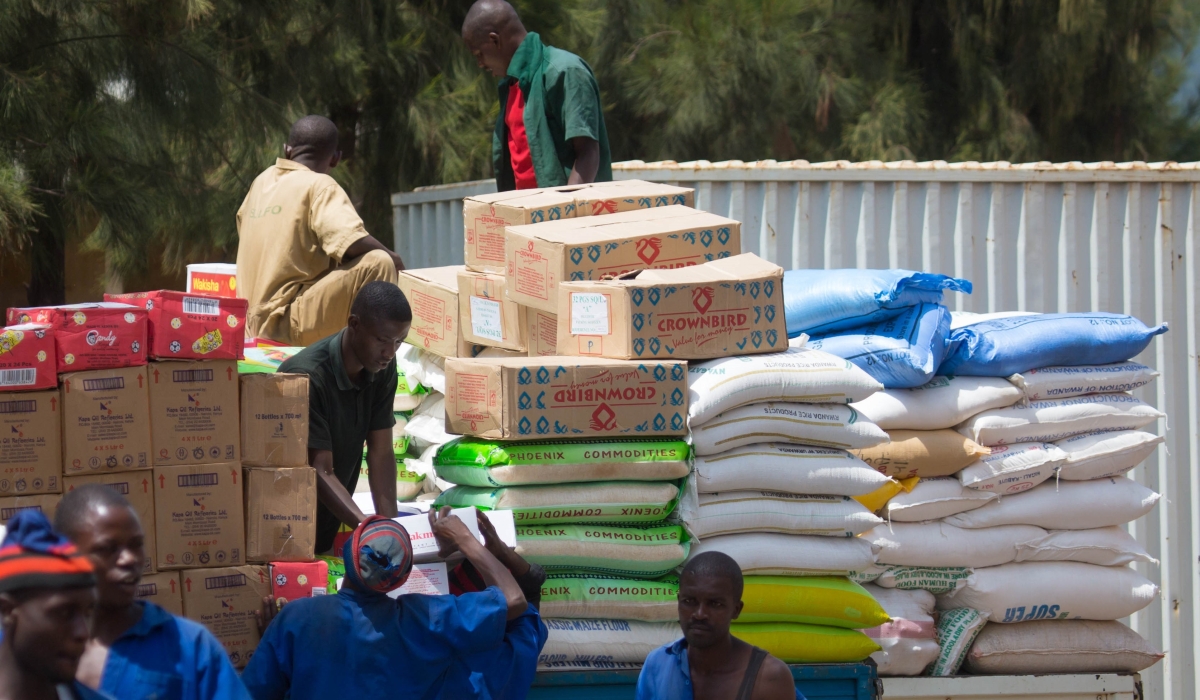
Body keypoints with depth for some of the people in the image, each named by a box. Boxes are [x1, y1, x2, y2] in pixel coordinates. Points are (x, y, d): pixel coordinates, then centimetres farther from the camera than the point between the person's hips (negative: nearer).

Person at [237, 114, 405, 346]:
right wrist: (393, 258, -1)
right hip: (289, 324, -8)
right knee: (377, 263, -13)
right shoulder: (319, 186, -8)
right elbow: (352, 243, -22)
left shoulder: (262, 182, 13)